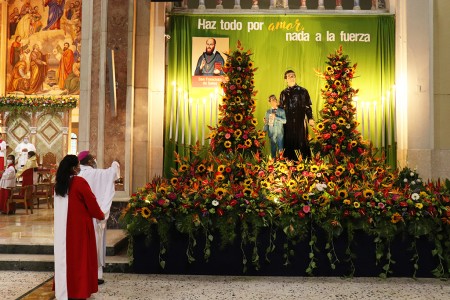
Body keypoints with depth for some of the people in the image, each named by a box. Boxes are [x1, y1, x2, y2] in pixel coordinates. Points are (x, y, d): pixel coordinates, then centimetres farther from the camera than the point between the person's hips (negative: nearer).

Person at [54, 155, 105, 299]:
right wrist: (101, 216, 6)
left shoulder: (58, 183, 5)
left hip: (62, 225, 7)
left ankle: (63, 287, 24)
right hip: (79, 225, -7)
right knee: (80, 256, 3)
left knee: (65, 254, 15)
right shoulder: (80, 182, -16)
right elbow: (91, 202, -9)